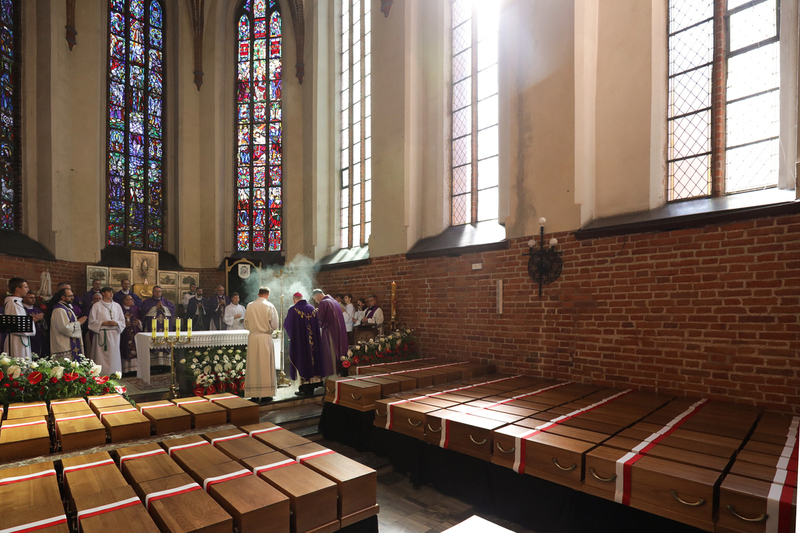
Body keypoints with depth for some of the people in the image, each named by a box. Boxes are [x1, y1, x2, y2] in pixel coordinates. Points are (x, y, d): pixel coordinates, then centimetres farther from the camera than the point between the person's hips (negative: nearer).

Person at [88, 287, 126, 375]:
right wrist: (104, 323, -15)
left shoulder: (117, 306, 14)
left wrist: (116, 323, -7)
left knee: (114, 356, 2)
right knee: (101, 356, -4)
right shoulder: (97, 306, 3)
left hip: (114, 334, 3)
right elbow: (92, 321, -2)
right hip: (101, 334, -3)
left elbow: (122, 320, 14)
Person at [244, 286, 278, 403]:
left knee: (253, 365, 9)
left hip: (252, 338, 3)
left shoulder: (249, 306, 3)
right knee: (265, 365, 2)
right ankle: (265, 394, 4)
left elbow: (246, 324, 9)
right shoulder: (269, 306, -7)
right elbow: (274, 325, -6)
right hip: (265, 338, -3)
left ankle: (253, 394, 15)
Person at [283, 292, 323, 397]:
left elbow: (286, 325, 0)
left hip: (299, 340, -4)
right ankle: (311, 389, 16)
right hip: (313, 340, 4)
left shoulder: (292, 310, -9)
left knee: (301, 361, 4)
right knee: (312, 357, 11)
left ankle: (304, 389, 8)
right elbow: (317, 324, 14)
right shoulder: (312, 308, 4)